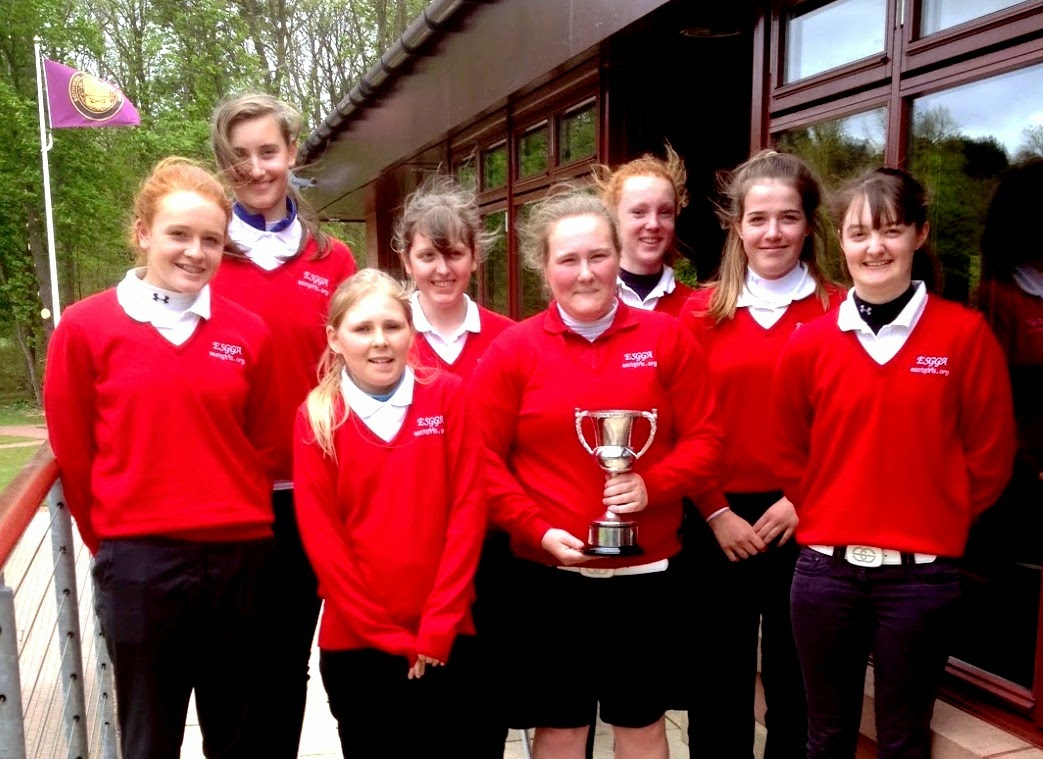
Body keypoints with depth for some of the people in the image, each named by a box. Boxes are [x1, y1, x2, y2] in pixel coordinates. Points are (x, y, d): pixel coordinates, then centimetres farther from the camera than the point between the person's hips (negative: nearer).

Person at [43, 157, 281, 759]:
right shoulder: (86, 327, -4)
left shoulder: (249, 333, 0)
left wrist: (237, 522, 9)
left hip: (240, 557, 2)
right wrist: (113, 542, 8)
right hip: (139, 562, -1)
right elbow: (73, 453, 2)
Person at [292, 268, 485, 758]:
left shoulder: (447, 396, -2)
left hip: (446, 636, 0)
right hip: (354, 639, 0)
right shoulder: (316, 417, -3)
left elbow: (467, 508, -5)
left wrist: (438, 625, -9)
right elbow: (320, 535, -5)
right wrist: (390, 636, -8)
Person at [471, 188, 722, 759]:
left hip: (644, 569, 1)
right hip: (548, 573, 0)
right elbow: (483, 459, -5)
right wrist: (538, 531, -14)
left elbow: (704, 439, -1)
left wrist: (652, 485, -17)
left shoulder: (666, 337, -1)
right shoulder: (512, 349, -3)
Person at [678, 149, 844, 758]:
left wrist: (802, 500, -11)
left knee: (797, 680, 15)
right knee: (719, 678, 14)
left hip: (804, 523, 0)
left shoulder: (839, 310, -1)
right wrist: (716, 512, -6)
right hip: (716, 522, 1)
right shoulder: (703, 310, 1)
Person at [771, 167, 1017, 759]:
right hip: (825, 569, 2)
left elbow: (990, 457, 0)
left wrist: (937, 524, 4)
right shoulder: (809, 342, -1)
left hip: (921, 574, -1)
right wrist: (828, 520, 5)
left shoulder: (965, 334, -6)